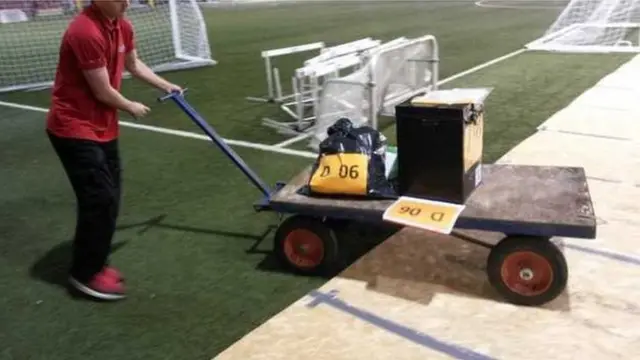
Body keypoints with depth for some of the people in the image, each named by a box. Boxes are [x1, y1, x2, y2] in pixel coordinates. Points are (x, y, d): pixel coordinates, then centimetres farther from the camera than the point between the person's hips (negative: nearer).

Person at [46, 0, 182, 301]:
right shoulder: (86, 32, -26)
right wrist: (132, 108, -4)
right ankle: (85, 273, 8)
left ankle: (94, 263, 28)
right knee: (99, 199, -9)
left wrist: (166, 86, 22)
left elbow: (133, 64, 22)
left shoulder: (123, 27, 2)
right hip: (73, 128, -9)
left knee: (109, 197, 13)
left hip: (102, 126, 9)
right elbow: (104, 92, -21)